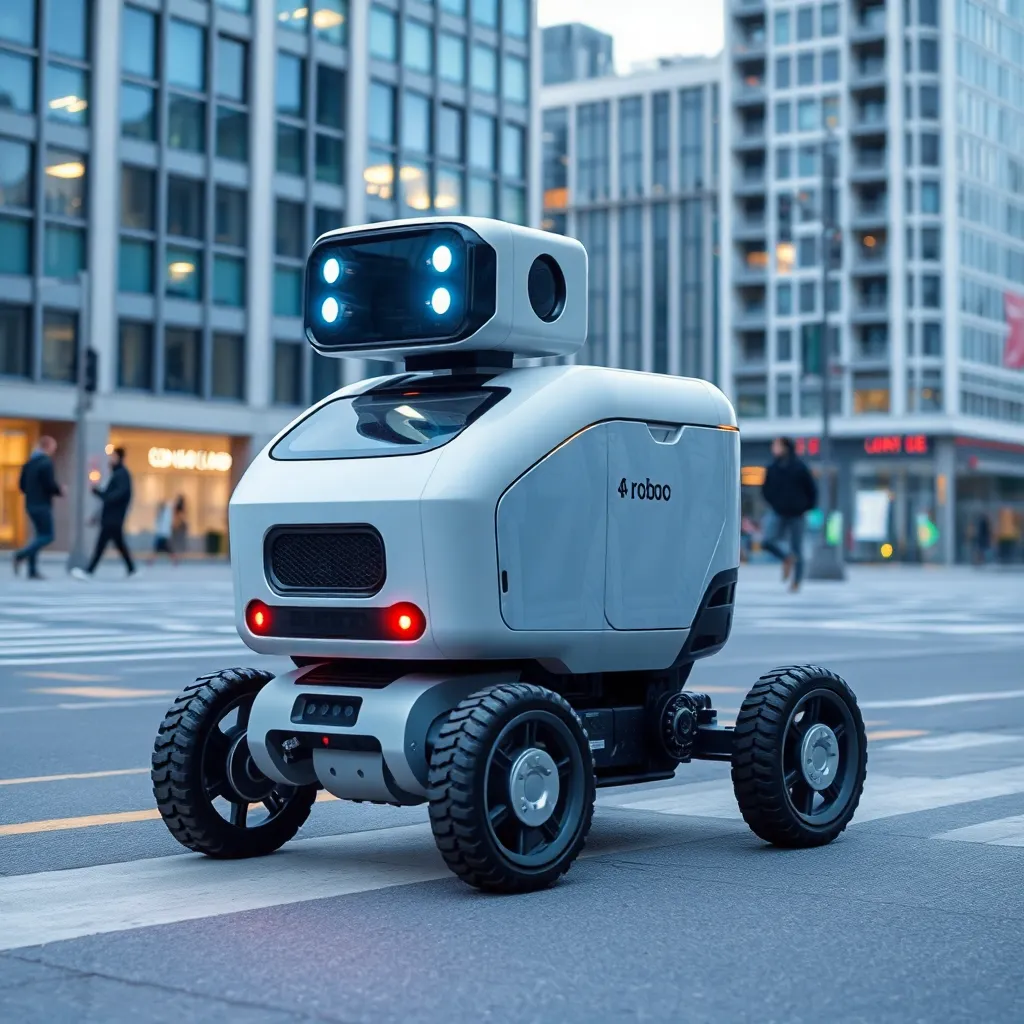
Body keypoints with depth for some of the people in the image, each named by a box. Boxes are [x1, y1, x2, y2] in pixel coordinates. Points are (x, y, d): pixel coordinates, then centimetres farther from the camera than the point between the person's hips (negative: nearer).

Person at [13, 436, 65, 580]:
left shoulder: (29, 463, 12)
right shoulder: (46, 463, -14)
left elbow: (22, 485, 13)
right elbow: (50, 484, -19)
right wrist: (60, 490, 0)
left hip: (31, 504, 9)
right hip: (42, 505, -9)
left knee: (41, 535, 13)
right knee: (47, 536, -4)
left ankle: (33, 570, 9)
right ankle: (21, 555, -17)